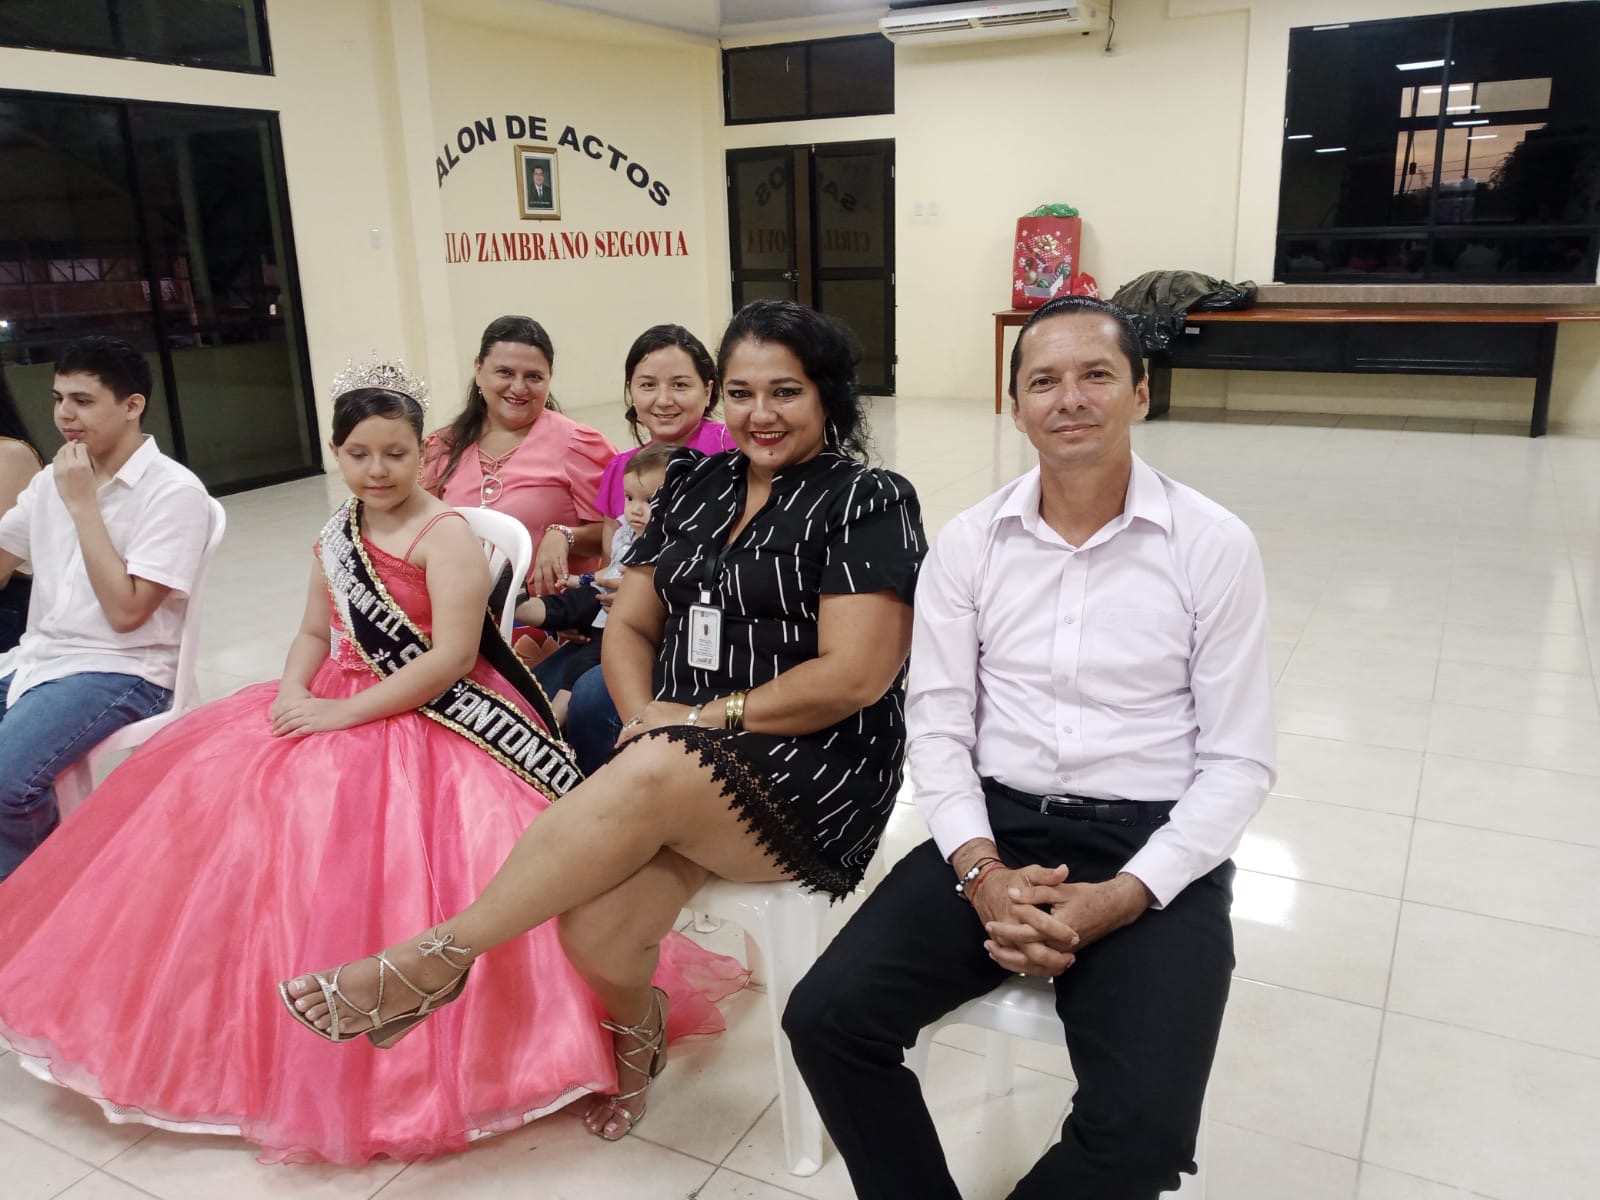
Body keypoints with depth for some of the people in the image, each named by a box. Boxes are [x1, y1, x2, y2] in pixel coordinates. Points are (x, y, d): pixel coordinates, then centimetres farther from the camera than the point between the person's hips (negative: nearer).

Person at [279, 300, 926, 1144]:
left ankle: (437, 958, -17)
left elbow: (855, 675, -13)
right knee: (594, 931, -22)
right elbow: (629, 625, 15)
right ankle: (635, 1028, 15)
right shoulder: (694, 484, 14)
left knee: (651, 777, -35)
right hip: (677, 759, 5)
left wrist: (703, 718, -11)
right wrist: (645, 718, -5)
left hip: (816, 769, -4)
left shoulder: (867, 502, -4)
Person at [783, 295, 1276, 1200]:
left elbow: (1240, 763, -4)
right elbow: (938, 727, 3)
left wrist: (1119, 898, -16)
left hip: (1154, 849, -2)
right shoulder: (968, 544, 3)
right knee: (827, 1019, -16)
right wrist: (981, 872, -14)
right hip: (996, 829, 3)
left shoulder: (1215, 545, -4)